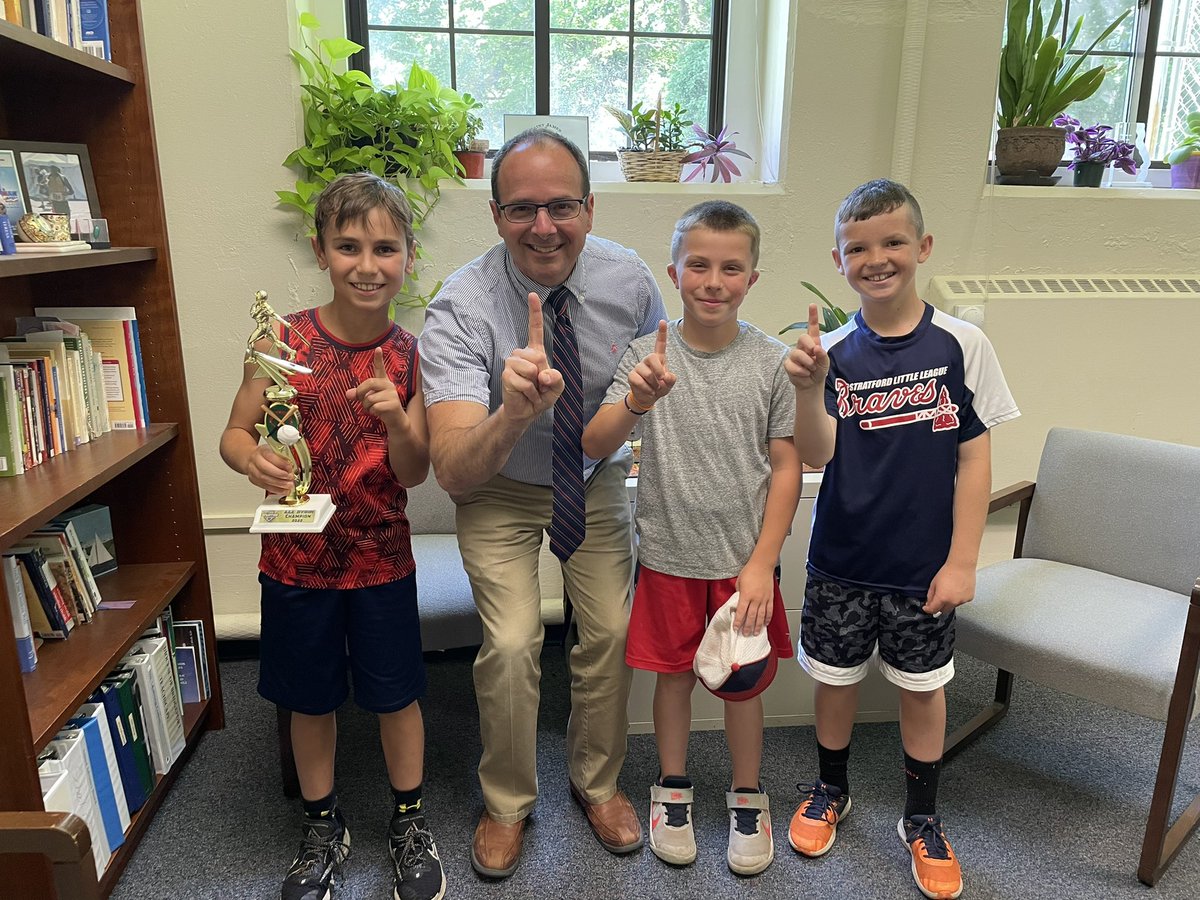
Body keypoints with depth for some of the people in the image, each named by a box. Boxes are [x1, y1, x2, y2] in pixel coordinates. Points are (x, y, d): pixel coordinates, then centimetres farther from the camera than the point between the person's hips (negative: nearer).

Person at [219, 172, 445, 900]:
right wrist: (252, 457, -26)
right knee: (311, 698, 17)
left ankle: (410, 823, 38)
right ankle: (323, 827, 42)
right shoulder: (283, 341, -11)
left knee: (396, 694, 13)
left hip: (382, 556, 0)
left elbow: (415, 473, -6)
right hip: (297, 556, 0)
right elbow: (235, 433, -3)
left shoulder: (409, 355, -7)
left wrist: (396, 422, -26)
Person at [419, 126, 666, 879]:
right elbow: (454, 472, -37)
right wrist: (515, 412, -54)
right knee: (511, 646, -11)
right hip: (500, 489, -2)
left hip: (598, 480, 3)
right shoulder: (460, 309, -28)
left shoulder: (629, 280, -17)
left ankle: (598, 783, 31)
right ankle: (508, 803, 20)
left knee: (613, 633, 1)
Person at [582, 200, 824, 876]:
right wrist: (637, 402, -36)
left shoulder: (771, 363, -7)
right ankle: (674, 788, 39)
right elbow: (594, 446, -15)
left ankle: (748, 798, 38)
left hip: (744, 558, 0)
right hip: (670, 554, 0)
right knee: (674, 673, 15)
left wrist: (762, 562, -9)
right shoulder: (648, 356, -7)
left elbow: (787, 467, -4)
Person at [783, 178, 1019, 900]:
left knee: (923, 687, 15)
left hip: (925, 565, 0)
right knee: (837, 678, 15)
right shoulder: (832, 351, -6)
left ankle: (923, 820, 37)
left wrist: (963, 562, -7)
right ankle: (832, 791, 41)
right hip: (843, 559, 1)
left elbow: (975, 458, -6)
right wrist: (806, 392, -31)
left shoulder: (961, 345, -8)